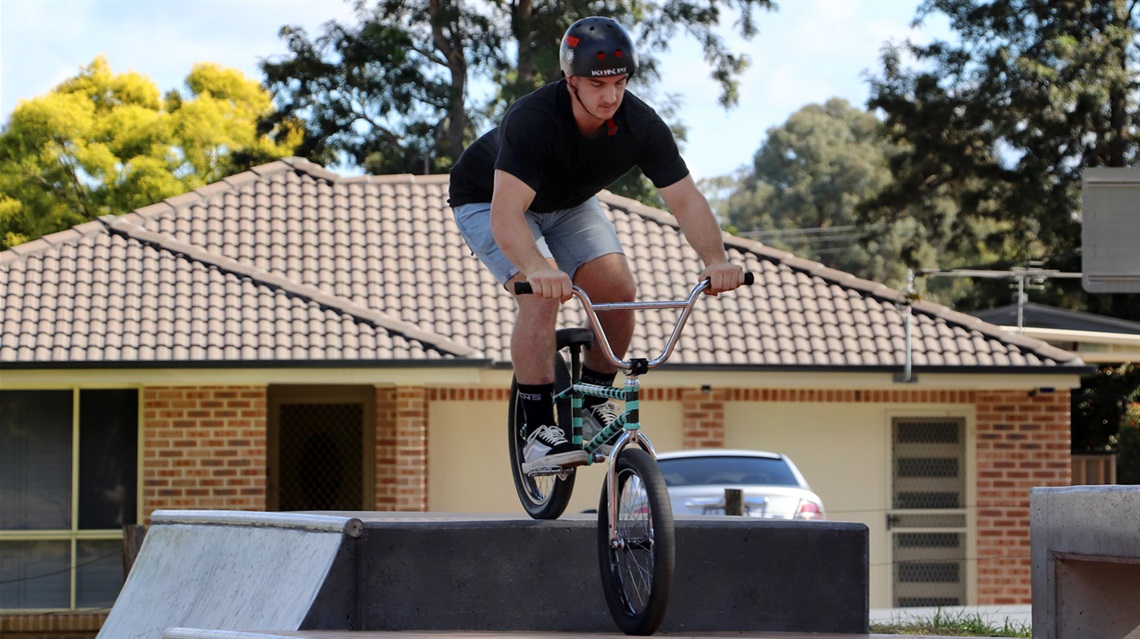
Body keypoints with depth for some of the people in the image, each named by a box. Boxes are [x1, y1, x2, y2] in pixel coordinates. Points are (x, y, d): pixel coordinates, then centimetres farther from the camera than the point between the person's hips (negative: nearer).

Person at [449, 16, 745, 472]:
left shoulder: (641, 126, -24)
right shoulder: (532, 121, -39)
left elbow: (685, 199, -25)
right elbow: (506, 214, -49)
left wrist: (715, 260, -43)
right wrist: (537, 269, -67)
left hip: (569, 203, 5)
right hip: (487, 199, -5)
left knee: (619, 290, -16)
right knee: (541, 295, -28)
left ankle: (592, 404, 6)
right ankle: (538, 432, -22)